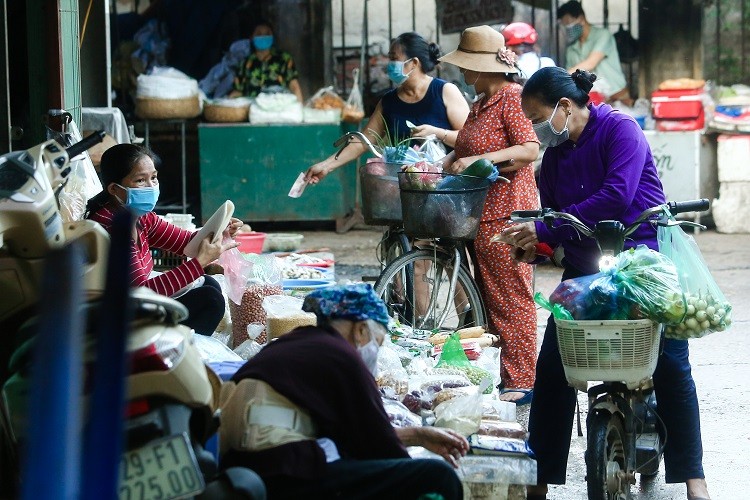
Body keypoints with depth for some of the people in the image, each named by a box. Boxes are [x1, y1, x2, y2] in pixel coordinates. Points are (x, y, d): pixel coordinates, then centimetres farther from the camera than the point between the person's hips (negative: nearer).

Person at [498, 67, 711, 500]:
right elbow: (552, 212, 12)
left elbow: (616, 196, -24)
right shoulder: (555, 154, 10)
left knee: (671, 367, -6)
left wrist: (544, 230, -23)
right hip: (584, 267, 6)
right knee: (551, 368, -1)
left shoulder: (619, 129, -12)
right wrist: (532, 243, -11)